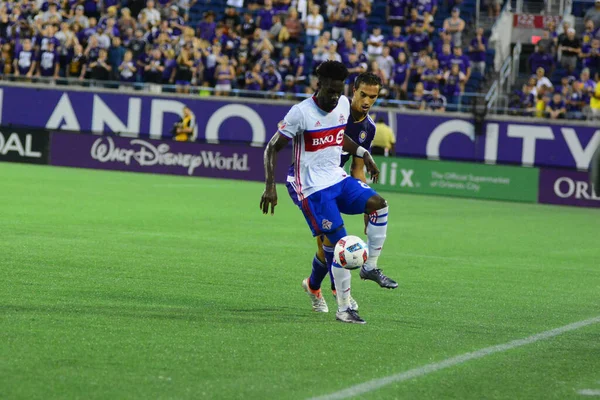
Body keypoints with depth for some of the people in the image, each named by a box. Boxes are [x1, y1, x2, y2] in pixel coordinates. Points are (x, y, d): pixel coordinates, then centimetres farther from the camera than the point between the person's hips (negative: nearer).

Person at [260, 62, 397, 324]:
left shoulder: (343, 104, 4)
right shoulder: (301, 113, -16)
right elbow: (272, 148, -11)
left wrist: (362, 153, 9)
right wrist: (270, 186, -20)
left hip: (338, 178, 7)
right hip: (313, 188, -7)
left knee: (378, 204, -16)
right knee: (339, 242, -13)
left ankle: (370, 267, -4)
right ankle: (344, 309, -5)